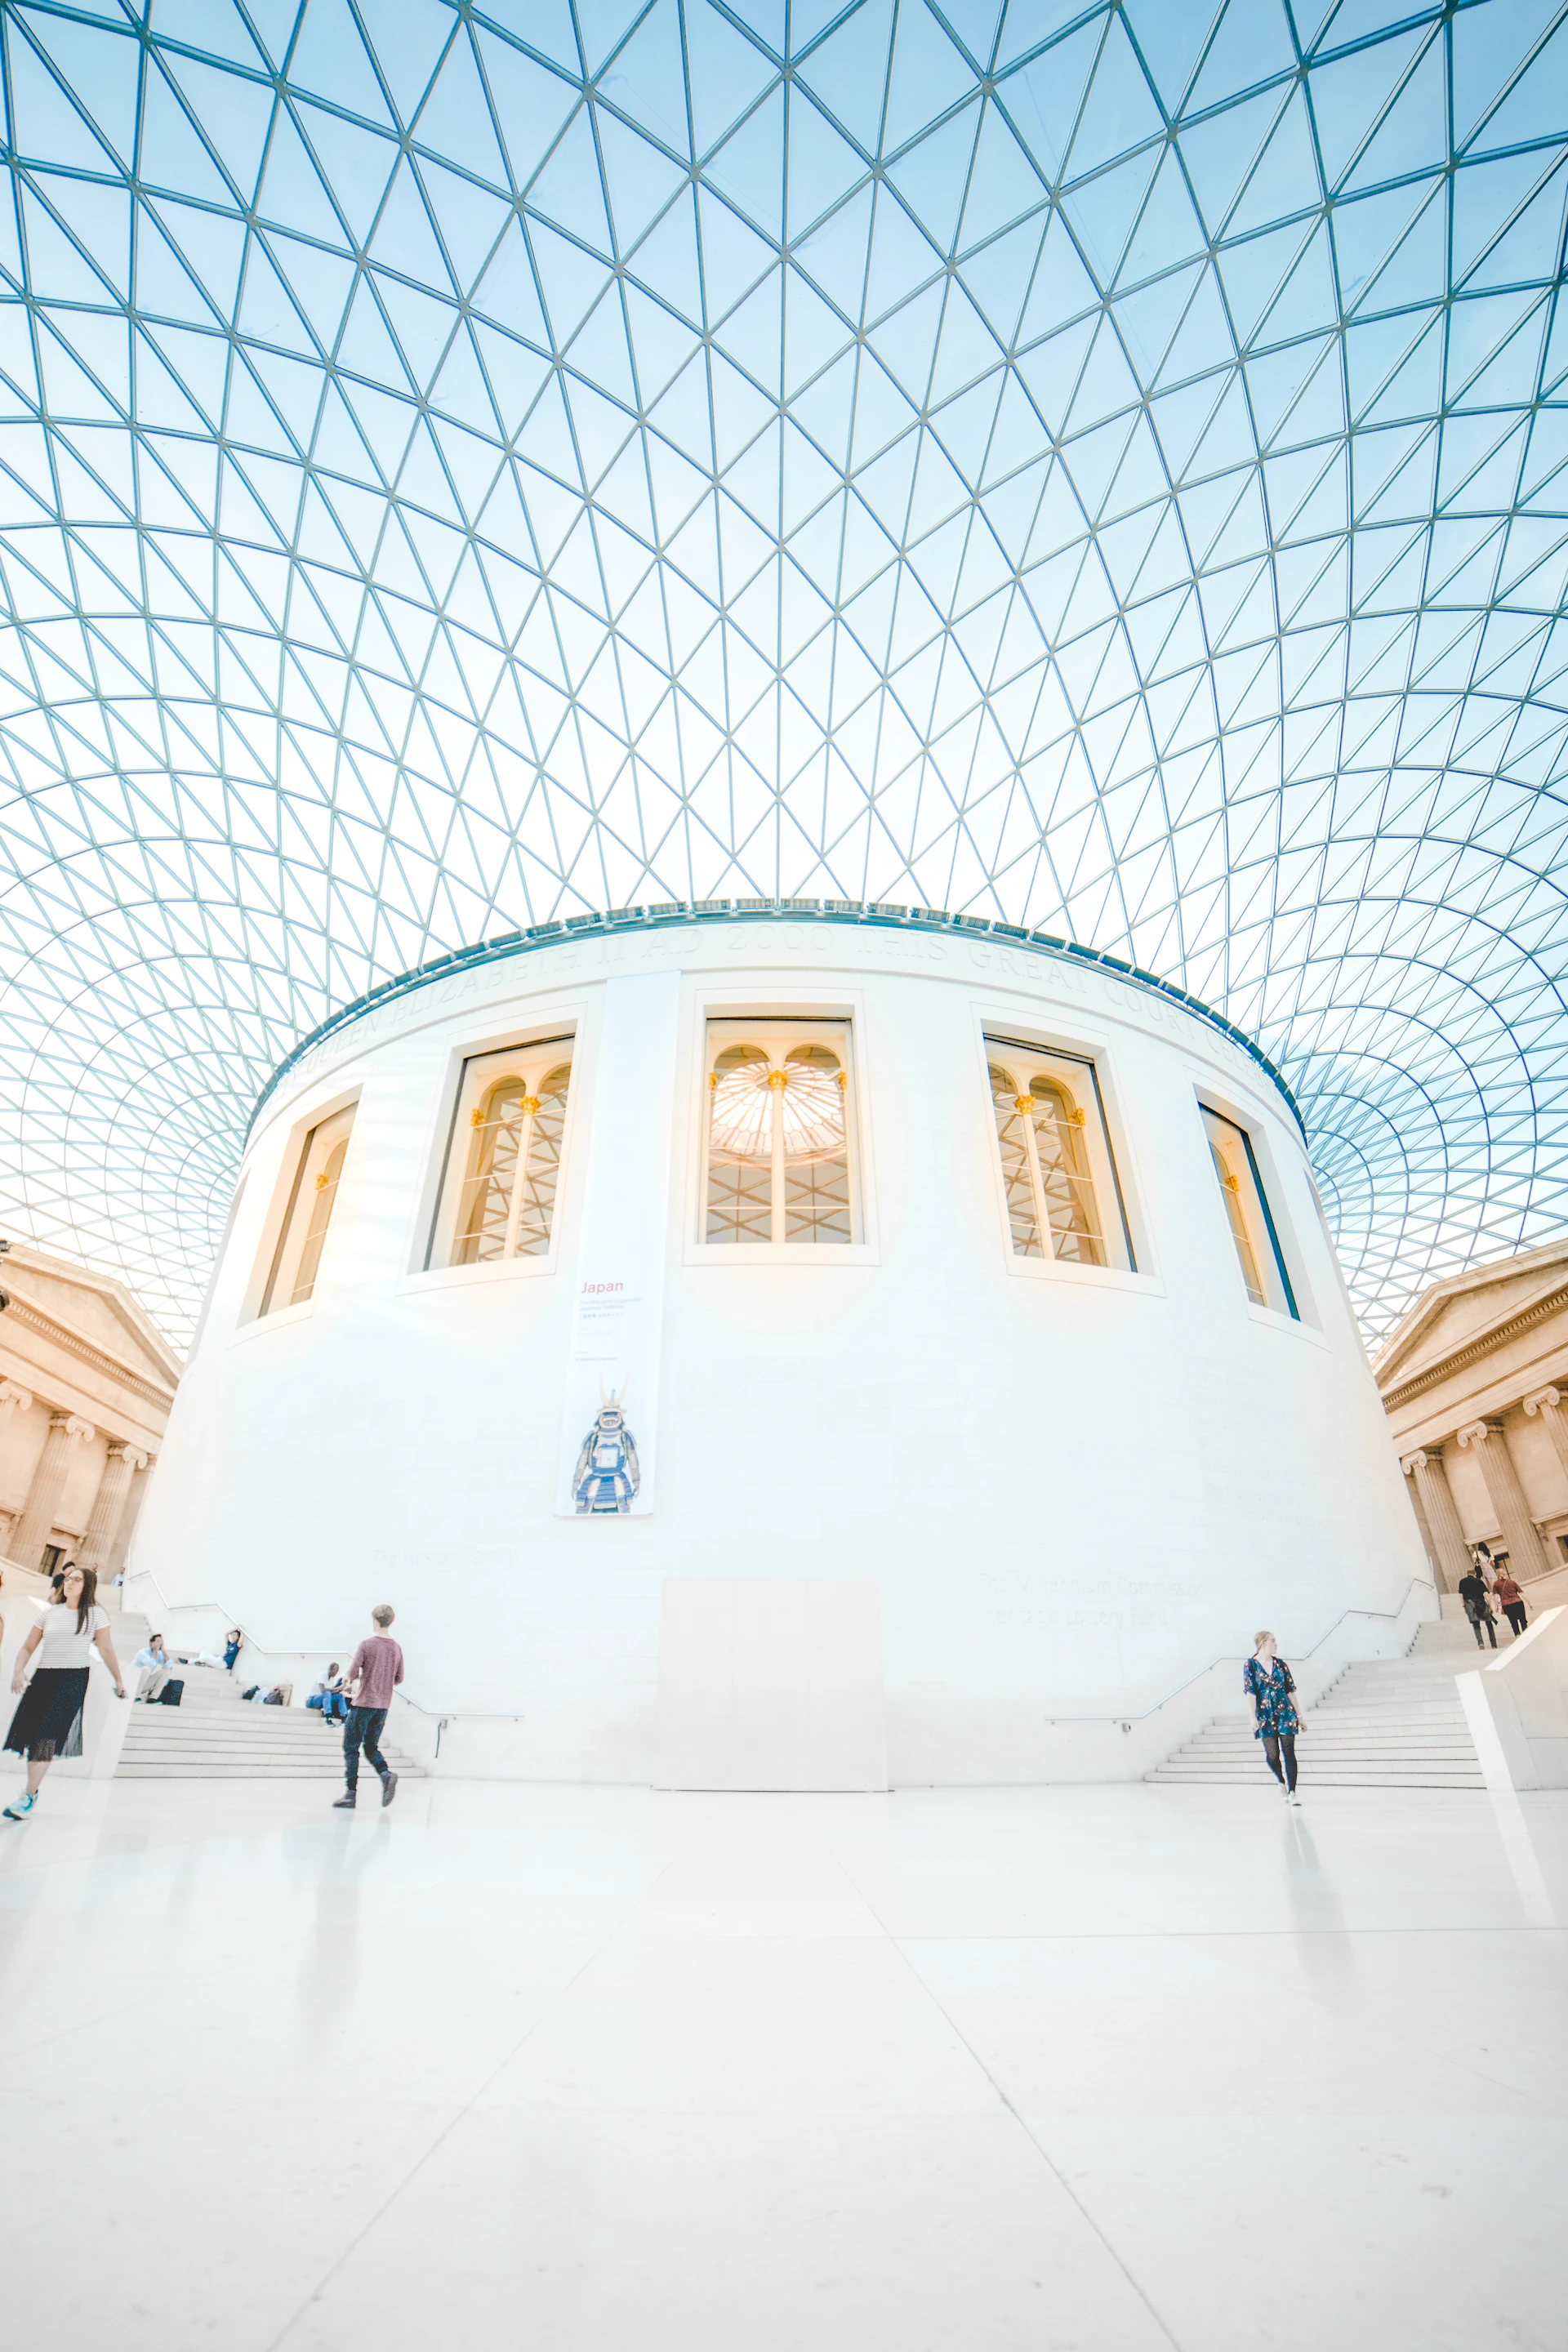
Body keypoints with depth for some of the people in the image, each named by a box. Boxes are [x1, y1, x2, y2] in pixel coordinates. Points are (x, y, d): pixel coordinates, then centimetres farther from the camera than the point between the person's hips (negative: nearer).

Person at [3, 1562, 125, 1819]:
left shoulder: (95, 1614, 1)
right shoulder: (50, 1612, 10)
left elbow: (106, 1649, 5)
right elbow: (28, 1647, 12)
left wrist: (119, 1681, 7)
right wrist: (19, 1671, -6)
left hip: (73, 1679, -4)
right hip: (42, 1678, 4)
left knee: (48, 1735, -14)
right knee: (29, 1731, 3)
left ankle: (29, 1797, -13)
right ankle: (33, 1790, 22)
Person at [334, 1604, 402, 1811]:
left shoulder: (367, 1644, -10)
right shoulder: (396, 1648, 6)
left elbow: (353, 1673, -12)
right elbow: (399, 1679, 11)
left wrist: (354, 1683, 10)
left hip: (363, 1703, -5)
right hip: (383, 1706, 5)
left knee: (351, 1747, 5)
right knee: (371, 1747, 15)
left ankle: (350, 1794, 2)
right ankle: (386, 1773, -10)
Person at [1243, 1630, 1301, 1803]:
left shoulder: (1280, 1664, 8)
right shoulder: (1250, 1665, -2)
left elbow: (1291, 1690, 10)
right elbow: (1251, 1692, -6)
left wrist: (1298, 1715, 8)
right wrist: (1253, 1717, -13)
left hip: (1285, 1714, 2)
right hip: (1265, 1716, -2)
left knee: (1289, 1752, -4)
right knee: (1272, 1755, 0)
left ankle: (1292, 1792, -1)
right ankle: (1281, 1782, 26)